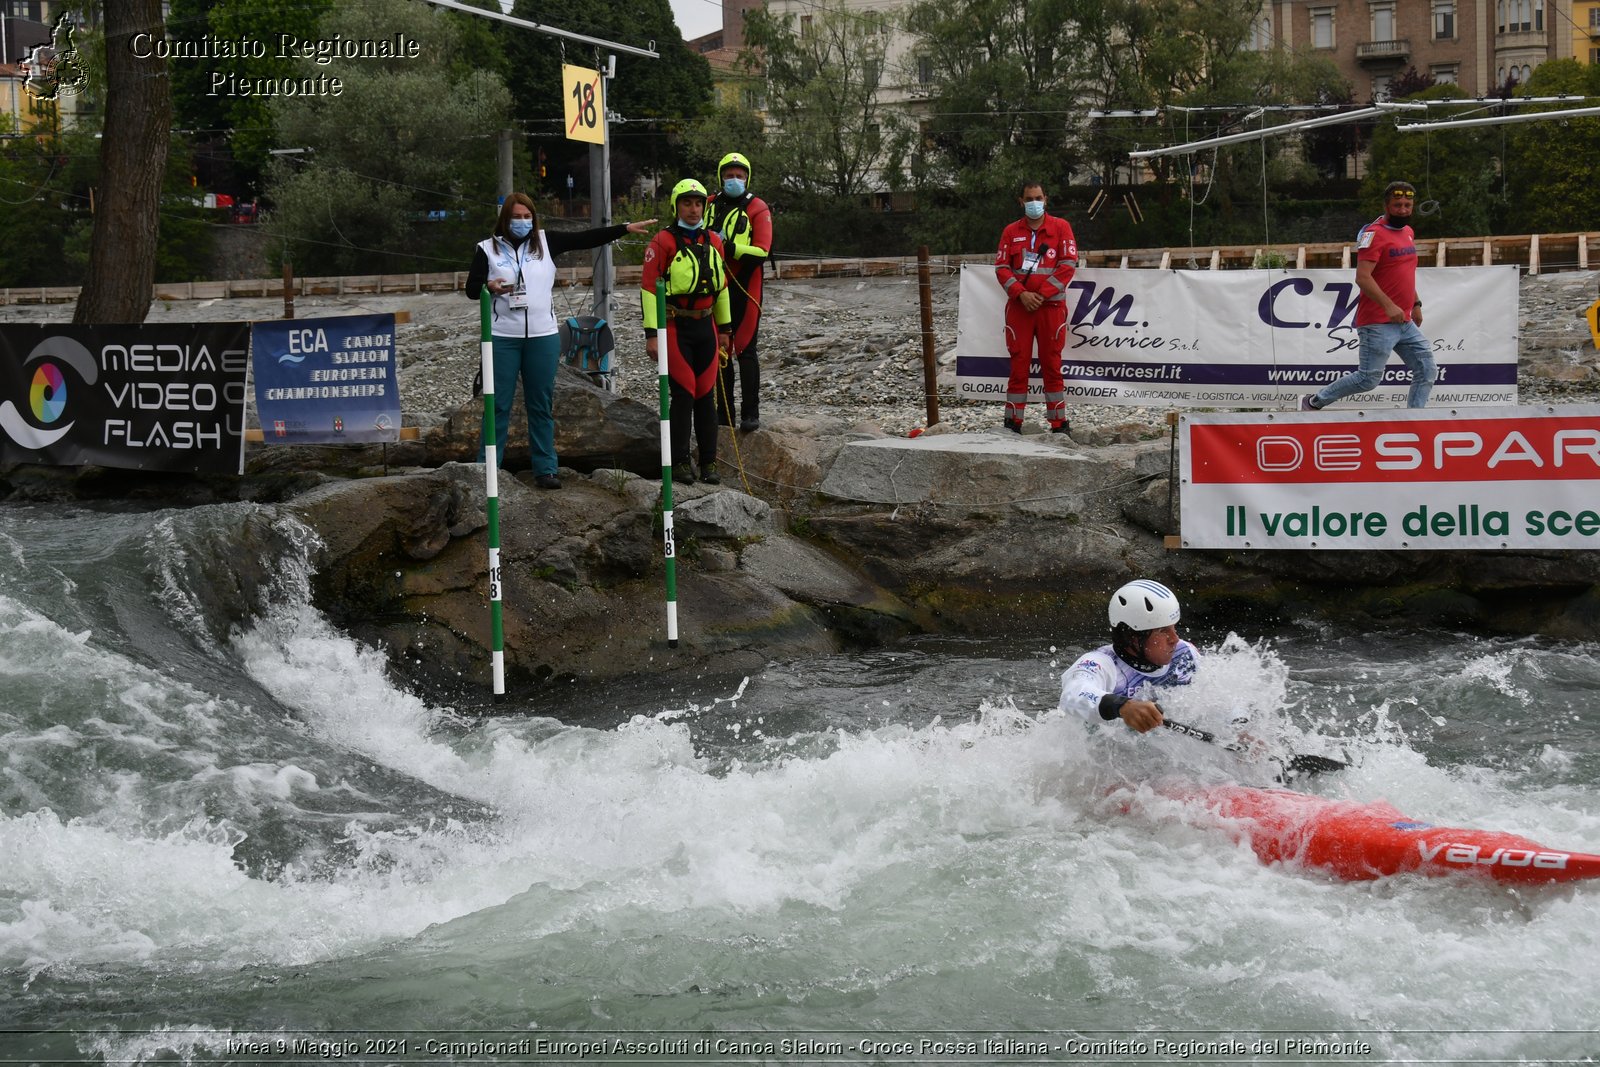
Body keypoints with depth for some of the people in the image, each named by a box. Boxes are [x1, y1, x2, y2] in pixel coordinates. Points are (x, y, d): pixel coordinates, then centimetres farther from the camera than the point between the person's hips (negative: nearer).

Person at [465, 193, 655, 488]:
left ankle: (545, 469, 12)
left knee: (542, 405, 7)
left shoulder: (546, 241, 6)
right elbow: (471, 288, 0)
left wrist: (626, 228, -2)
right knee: (498, 404, -1)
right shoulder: (488, 249, 1)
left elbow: (586, 239, 3)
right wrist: (489, 287, -22)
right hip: (502, 338, -2)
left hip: (543, 336, 2)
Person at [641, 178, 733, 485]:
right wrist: (651, 333, -14)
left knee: (706, 395, 6)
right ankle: (680, 462, 2)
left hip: (706, 327, 5)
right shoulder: (663, 242, -8)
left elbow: (721, 287, 19)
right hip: (675, 328, -5)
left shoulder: (713, 242, 11)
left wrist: (725, 328, 19)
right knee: (684, 394, -6)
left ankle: (709, 462, 12)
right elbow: (649, 288, -10)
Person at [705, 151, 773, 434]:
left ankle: (751, 413, -2)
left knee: (745, 350, -6)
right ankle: (724, 412, 15)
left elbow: (761, 251, -12)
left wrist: (730, 248, -24)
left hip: (745, 288, -5)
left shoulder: (757, 209, -3)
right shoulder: (709, 205, 12)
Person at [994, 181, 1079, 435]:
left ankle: (1058, 422, 6)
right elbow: (1001, 267, 4)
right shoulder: (1011, 232, 11)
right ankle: (1013, 421, 4)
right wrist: (1021, 294, -11)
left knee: (1052, 364, 1)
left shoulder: (1061, 227, 5)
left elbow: (1068, 264, -3)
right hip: (1019, 306, 2)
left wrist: (1042, 294, -11)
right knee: (1018, 364, 1)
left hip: (1051, 306, -2)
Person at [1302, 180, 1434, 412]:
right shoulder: (1375, 234, -14)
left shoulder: (1408, 232, 15)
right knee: (1369, 378, -8)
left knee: (1426, 370, 3)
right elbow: (1362, 278, -23)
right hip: (1378, 323, -9)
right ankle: (1313, 402, 7)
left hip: (1405, 323, 9)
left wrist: (1416, 304, 25)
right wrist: (1388, 306, -29)